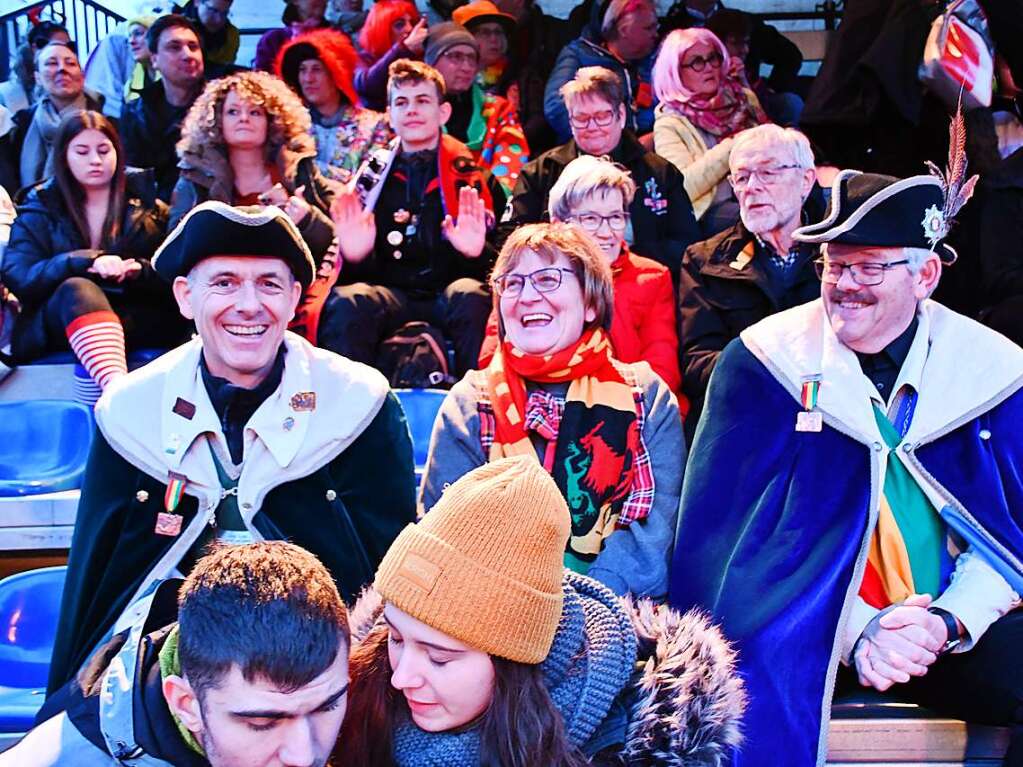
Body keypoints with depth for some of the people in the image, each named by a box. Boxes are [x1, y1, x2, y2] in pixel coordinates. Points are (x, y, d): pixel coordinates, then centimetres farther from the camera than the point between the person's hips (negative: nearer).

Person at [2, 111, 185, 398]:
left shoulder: (145, 203, 15)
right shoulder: (39, 209, 13)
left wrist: (138, 270, -16)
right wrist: (85, 262, -17)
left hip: (139, 321, 2)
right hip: (56, 320, -1)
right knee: (77, 288, -36)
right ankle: (117, 385, -60)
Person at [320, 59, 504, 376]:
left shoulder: (470, 173, 12)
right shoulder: (372, 176, 16)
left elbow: (501, 250, 8)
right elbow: (361, 272, 15)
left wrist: (477, 253, -16)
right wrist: (356, 256, -10)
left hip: (449, 293, -1)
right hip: (391, 294, 1)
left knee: (472, 296, -35)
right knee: (347, 302, -32)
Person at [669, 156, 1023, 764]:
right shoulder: (764, 360, -2)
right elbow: (733, 528, -6)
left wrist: (948, 622, -12)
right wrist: (855, 627, -16)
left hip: (954, 631, 2)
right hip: (808, 620, -2)